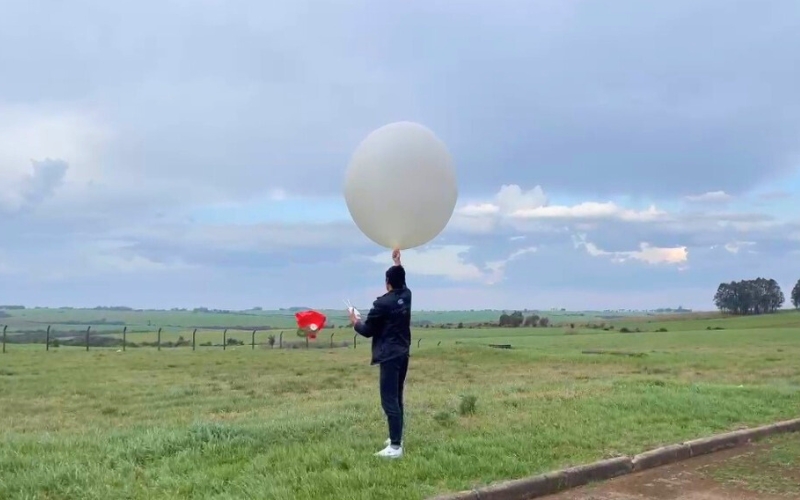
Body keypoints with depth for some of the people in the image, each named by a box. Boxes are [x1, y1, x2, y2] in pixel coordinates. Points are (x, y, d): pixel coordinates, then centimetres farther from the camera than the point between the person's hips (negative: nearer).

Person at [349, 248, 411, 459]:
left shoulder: (382, 303, -15)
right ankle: (396, 439, 24)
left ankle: (395, 447, -11)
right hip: (403, 353, 8)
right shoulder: (406, 295, 6)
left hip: (389, 356, -8)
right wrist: (397, 262, 42)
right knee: (397, 398, 17)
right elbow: (401, 279, 31)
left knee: (389, 400, -8)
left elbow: (367, 331, -8)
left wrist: (355, 322, 12)